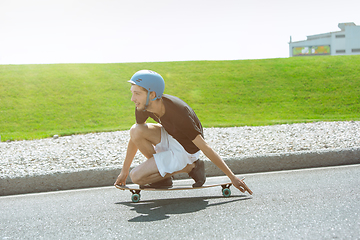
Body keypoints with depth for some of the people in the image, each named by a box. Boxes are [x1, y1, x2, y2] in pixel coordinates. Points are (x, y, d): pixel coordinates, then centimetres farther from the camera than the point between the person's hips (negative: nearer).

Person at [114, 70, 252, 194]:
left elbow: (205, 148, -28)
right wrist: (124, 170, 9)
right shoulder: (143, 107, -15)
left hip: (185, 152, -7)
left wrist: (232, 177, -22)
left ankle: (189, 167, -2)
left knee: (136, 177, -14)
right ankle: (161, 173, 0)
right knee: (136, 131, -20)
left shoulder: (178, 114, -35)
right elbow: (135, 138, 2)